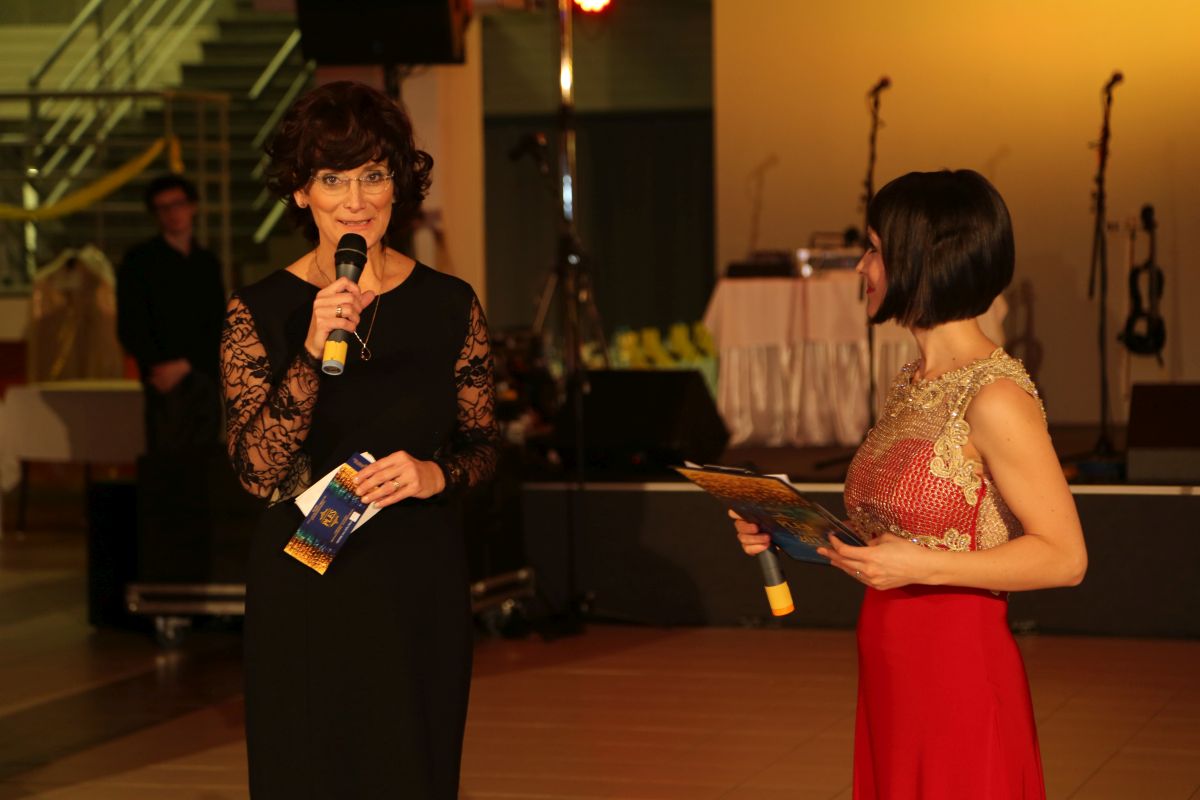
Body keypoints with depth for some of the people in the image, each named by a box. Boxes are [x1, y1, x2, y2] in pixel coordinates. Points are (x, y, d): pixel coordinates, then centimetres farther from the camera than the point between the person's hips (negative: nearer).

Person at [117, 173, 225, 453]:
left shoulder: (207, 263, 18)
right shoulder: (141, 260, 6)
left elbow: (218, 326, 12)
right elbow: (129, 329, 1)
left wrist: (185, 365, -4)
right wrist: (159, 366, -12)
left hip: (205, 380, 4)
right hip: (167, 386, -4)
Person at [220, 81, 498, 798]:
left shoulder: (450, 306, 1)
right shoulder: (260, 312, -4)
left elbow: (483, 446, 8)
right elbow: (258, 469, -13)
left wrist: (435, 474, -14)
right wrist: (314, 351, -23)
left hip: (421, 583, 1)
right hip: (305, 585, -1)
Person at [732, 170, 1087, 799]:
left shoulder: (995, 397, -15)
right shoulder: (910, 384, 11)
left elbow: (1063, 556, -16)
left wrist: (919, 566, -22)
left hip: (960, 673, -8)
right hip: (891, 676, 8)